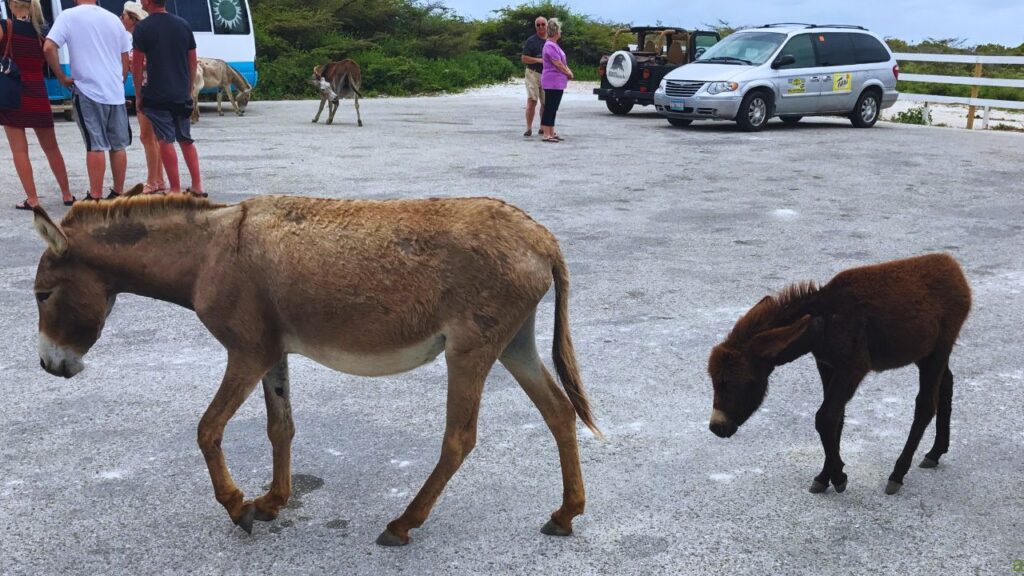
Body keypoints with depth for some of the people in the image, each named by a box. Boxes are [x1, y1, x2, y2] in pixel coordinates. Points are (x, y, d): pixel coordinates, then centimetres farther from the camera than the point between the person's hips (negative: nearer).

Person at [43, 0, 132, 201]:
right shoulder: (113, 19, 10)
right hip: (116, 93, 4)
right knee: (118, 145, 10)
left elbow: (49, 48, -14)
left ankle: (96, 198, -1)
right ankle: (118, 193, 16)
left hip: (87, 91, -4)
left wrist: (62, 77, -3)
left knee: (95, 146, -3)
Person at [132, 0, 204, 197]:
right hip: (182, 96, 5)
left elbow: (137, 64, -7)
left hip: (156, 96, -5)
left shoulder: (143, 28, -7)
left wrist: (138, 95, 2)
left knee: (166, 141, -1)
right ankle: (197, 186, 15)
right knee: (186, 140, 14)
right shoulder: (183, 25, 7)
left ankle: (175, 190, 1)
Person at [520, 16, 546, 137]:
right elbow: (524, 58, -7)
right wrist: (539, 60, -18)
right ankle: (529, 128, -12)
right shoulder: (531, 41, -2)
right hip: (533, 74, -5)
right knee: (532, 101, -14)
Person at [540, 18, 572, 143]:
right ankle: (546, 134, -8)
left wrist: (568, 71, 4)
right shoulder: (550, 45, -15)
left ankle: (551, 133, 15)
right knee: (549, 108, -8)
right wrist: (568, 73, -4)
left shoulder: (554, 45, 17)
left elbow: (563, 62, 21)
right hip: (552, 82, -10)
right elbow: (557, 64, -17)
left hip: (558, 82, 10)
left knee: (553, 109, 11)